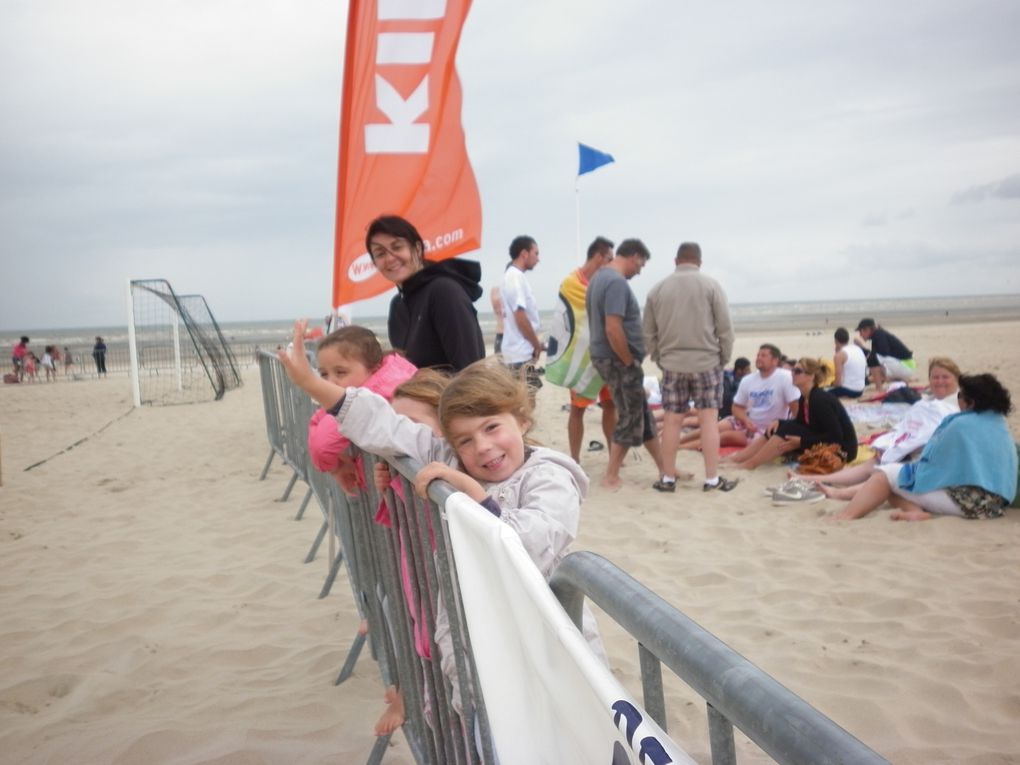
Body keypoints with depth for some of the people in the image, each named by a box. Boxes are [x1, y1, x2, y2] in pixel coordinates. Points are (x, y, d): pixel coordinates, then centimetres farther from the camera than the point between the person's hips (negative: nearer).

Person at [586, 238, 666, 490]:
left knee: (642, 414, 16)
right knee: (630, 418, 1)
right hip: (618, 360, -10)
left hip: (607, 357, 10)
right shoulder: (617, 282, -20)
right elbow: (613, 329, -28)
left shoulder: (600, 276, 13)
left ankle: (664, 469, 25)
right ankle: (611, 477, 8)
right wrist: (630, 363, -17)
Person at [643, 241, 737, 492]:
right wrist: (724, 358, 8)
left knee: (672, 420, 6)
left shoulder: (657, 290, 6)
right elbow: (725, 328, -4)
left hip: (671, 365, 2)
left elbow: (649, 333, 9)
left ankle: (668, 478, 11)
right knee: (708, 419, 1)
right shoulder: (711, 285, -3)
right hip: (706, 362, -2)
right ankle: (712, 479, 3)